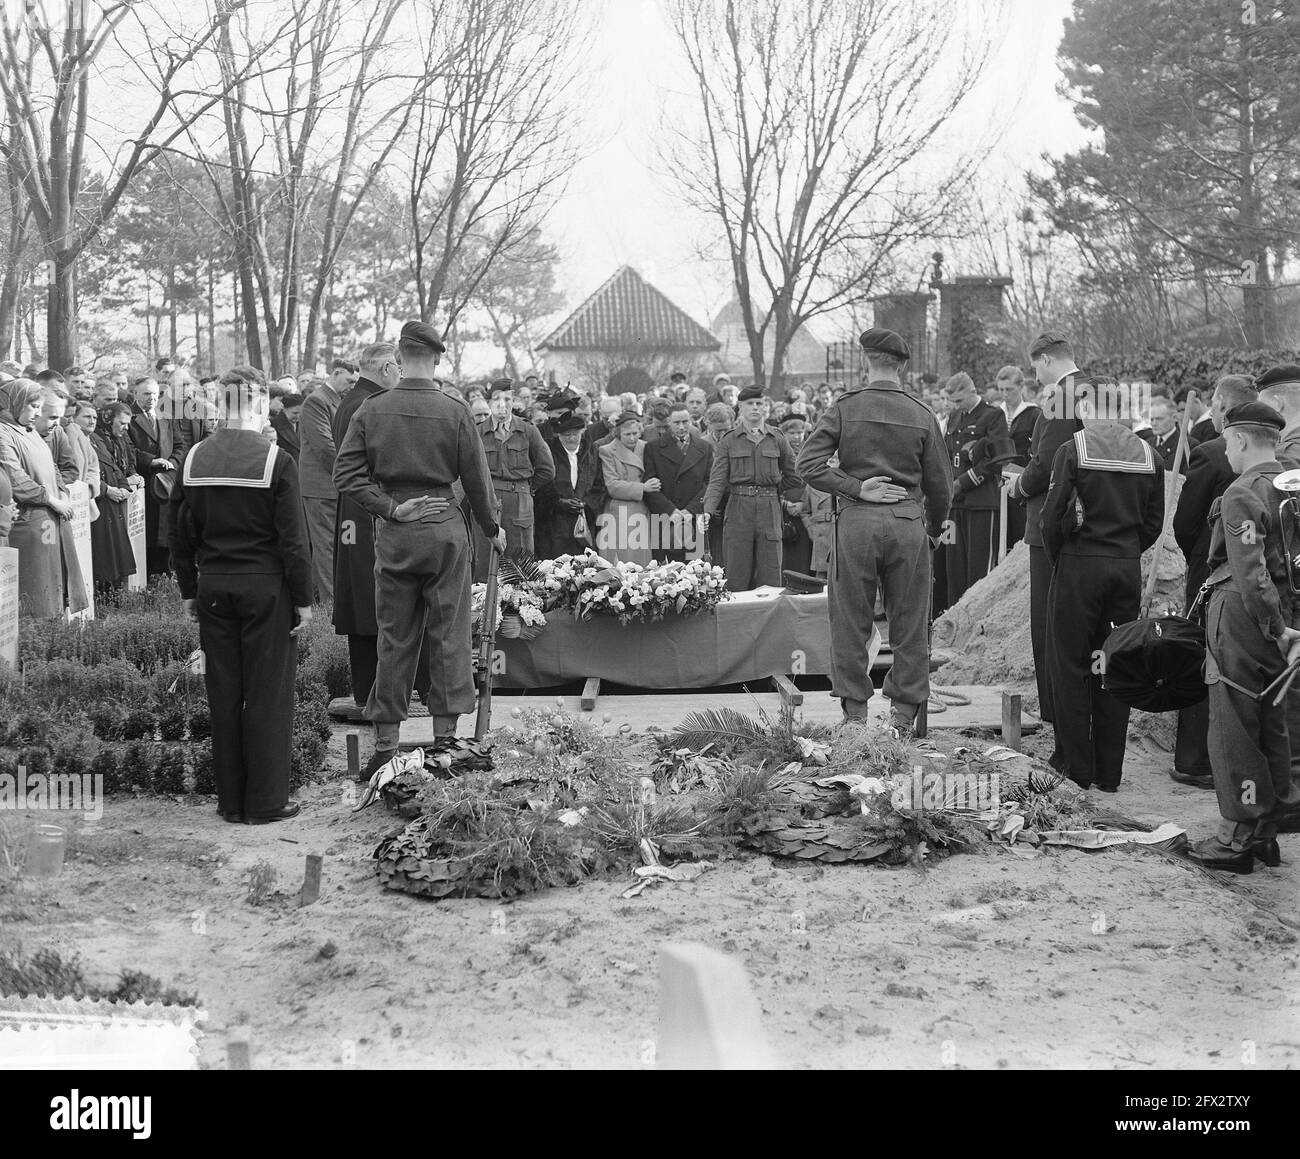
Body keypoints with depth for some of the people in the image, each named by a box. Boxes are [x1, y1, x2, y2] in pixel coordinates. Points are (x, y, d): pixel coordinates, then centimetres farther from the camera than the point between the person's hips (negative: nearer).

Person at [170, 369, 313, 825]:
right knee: (268, 697, 4)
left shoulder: (193, 459, 2)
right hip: (266, 587, -4)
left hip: (213, 586, 4)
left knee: (223, 697, 11)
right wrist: (303, 599, -4)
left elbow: (179, 534, 7)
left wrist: (189, 591, 15)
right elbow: (293, 539, -11)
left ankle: (230, 801, 17)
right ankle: (265, 802, 7)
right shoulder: (276, 461, -11)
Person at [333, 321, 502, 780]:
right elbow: (477, 480, -1)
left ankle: (385, 743, 11)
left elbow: (347, 475, -6)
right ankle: (445, 736, 10)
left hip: (393, 535, 2)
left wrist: (391, 508, -5)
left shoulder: (371, 411, -1)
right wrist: (492, 528, 12)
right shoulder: (454, 413, -6)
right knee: (448, 634, 6)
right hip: (445, 531, -2)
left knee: (394, 638, 8)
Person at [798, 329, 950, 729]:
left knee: (851, 621, 8)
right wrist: (934, 530, 21)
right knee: (909, 622, 9)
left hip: (856, 521, -1)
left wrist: (857, 489, -6)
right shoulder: (922, 415, 3)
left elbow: (808, 465, -9)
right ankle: (904, 713, 12)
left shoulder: (843, 409, 0)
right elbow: (940, 485, 6)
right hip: (908, 521, 1)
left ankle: (855, 712, 11)